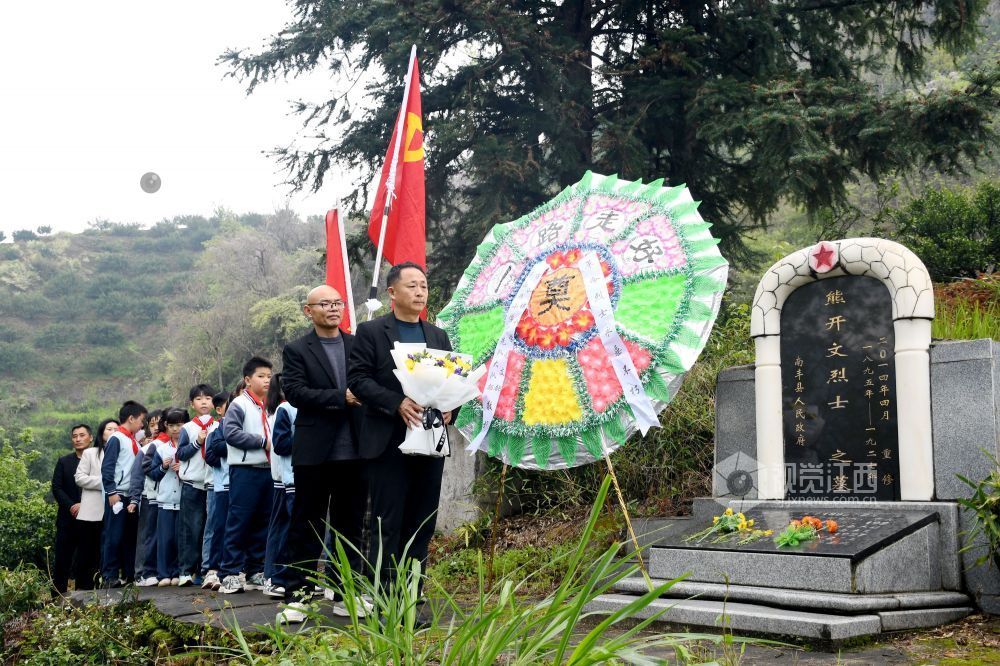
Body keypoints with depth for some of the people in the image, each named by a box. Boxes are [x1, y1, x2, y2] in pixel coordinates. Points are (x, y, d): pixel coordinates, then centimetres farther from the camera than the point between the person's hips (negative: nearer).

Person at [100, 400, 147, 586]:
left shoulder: (134, 441, 16)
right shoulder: (116, 439, -6)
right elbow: (107, 467, -12)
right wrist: (111, 492, -17)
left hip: (132, 495, 8)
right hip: (118, 495, -8)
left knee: (131, 536, 9)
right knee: (114, 536, -6)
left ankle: (129, 574, 13)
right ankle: (110, 576, -2)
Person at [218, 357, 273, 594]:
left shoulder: (265, 407, 16)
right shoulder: (239, 404, -5)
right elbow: (231, 433, -16)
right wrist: (261, 442, -14)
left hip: (265, 470, 7)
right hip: (244, 471, -7)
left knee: (261, 522, 10)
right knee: (238, 522, -5)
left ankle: (255, 571, 17)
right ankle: (230, 573, -1)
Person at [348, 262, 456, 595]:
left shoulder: (438, 336, 16)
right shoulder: (371, 331, 1)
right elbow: (357, 379, -7)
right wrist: (398, 403, -19)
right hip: (388, 443, -5)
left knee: (421, 527, 8)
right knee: (387, 527, -2)